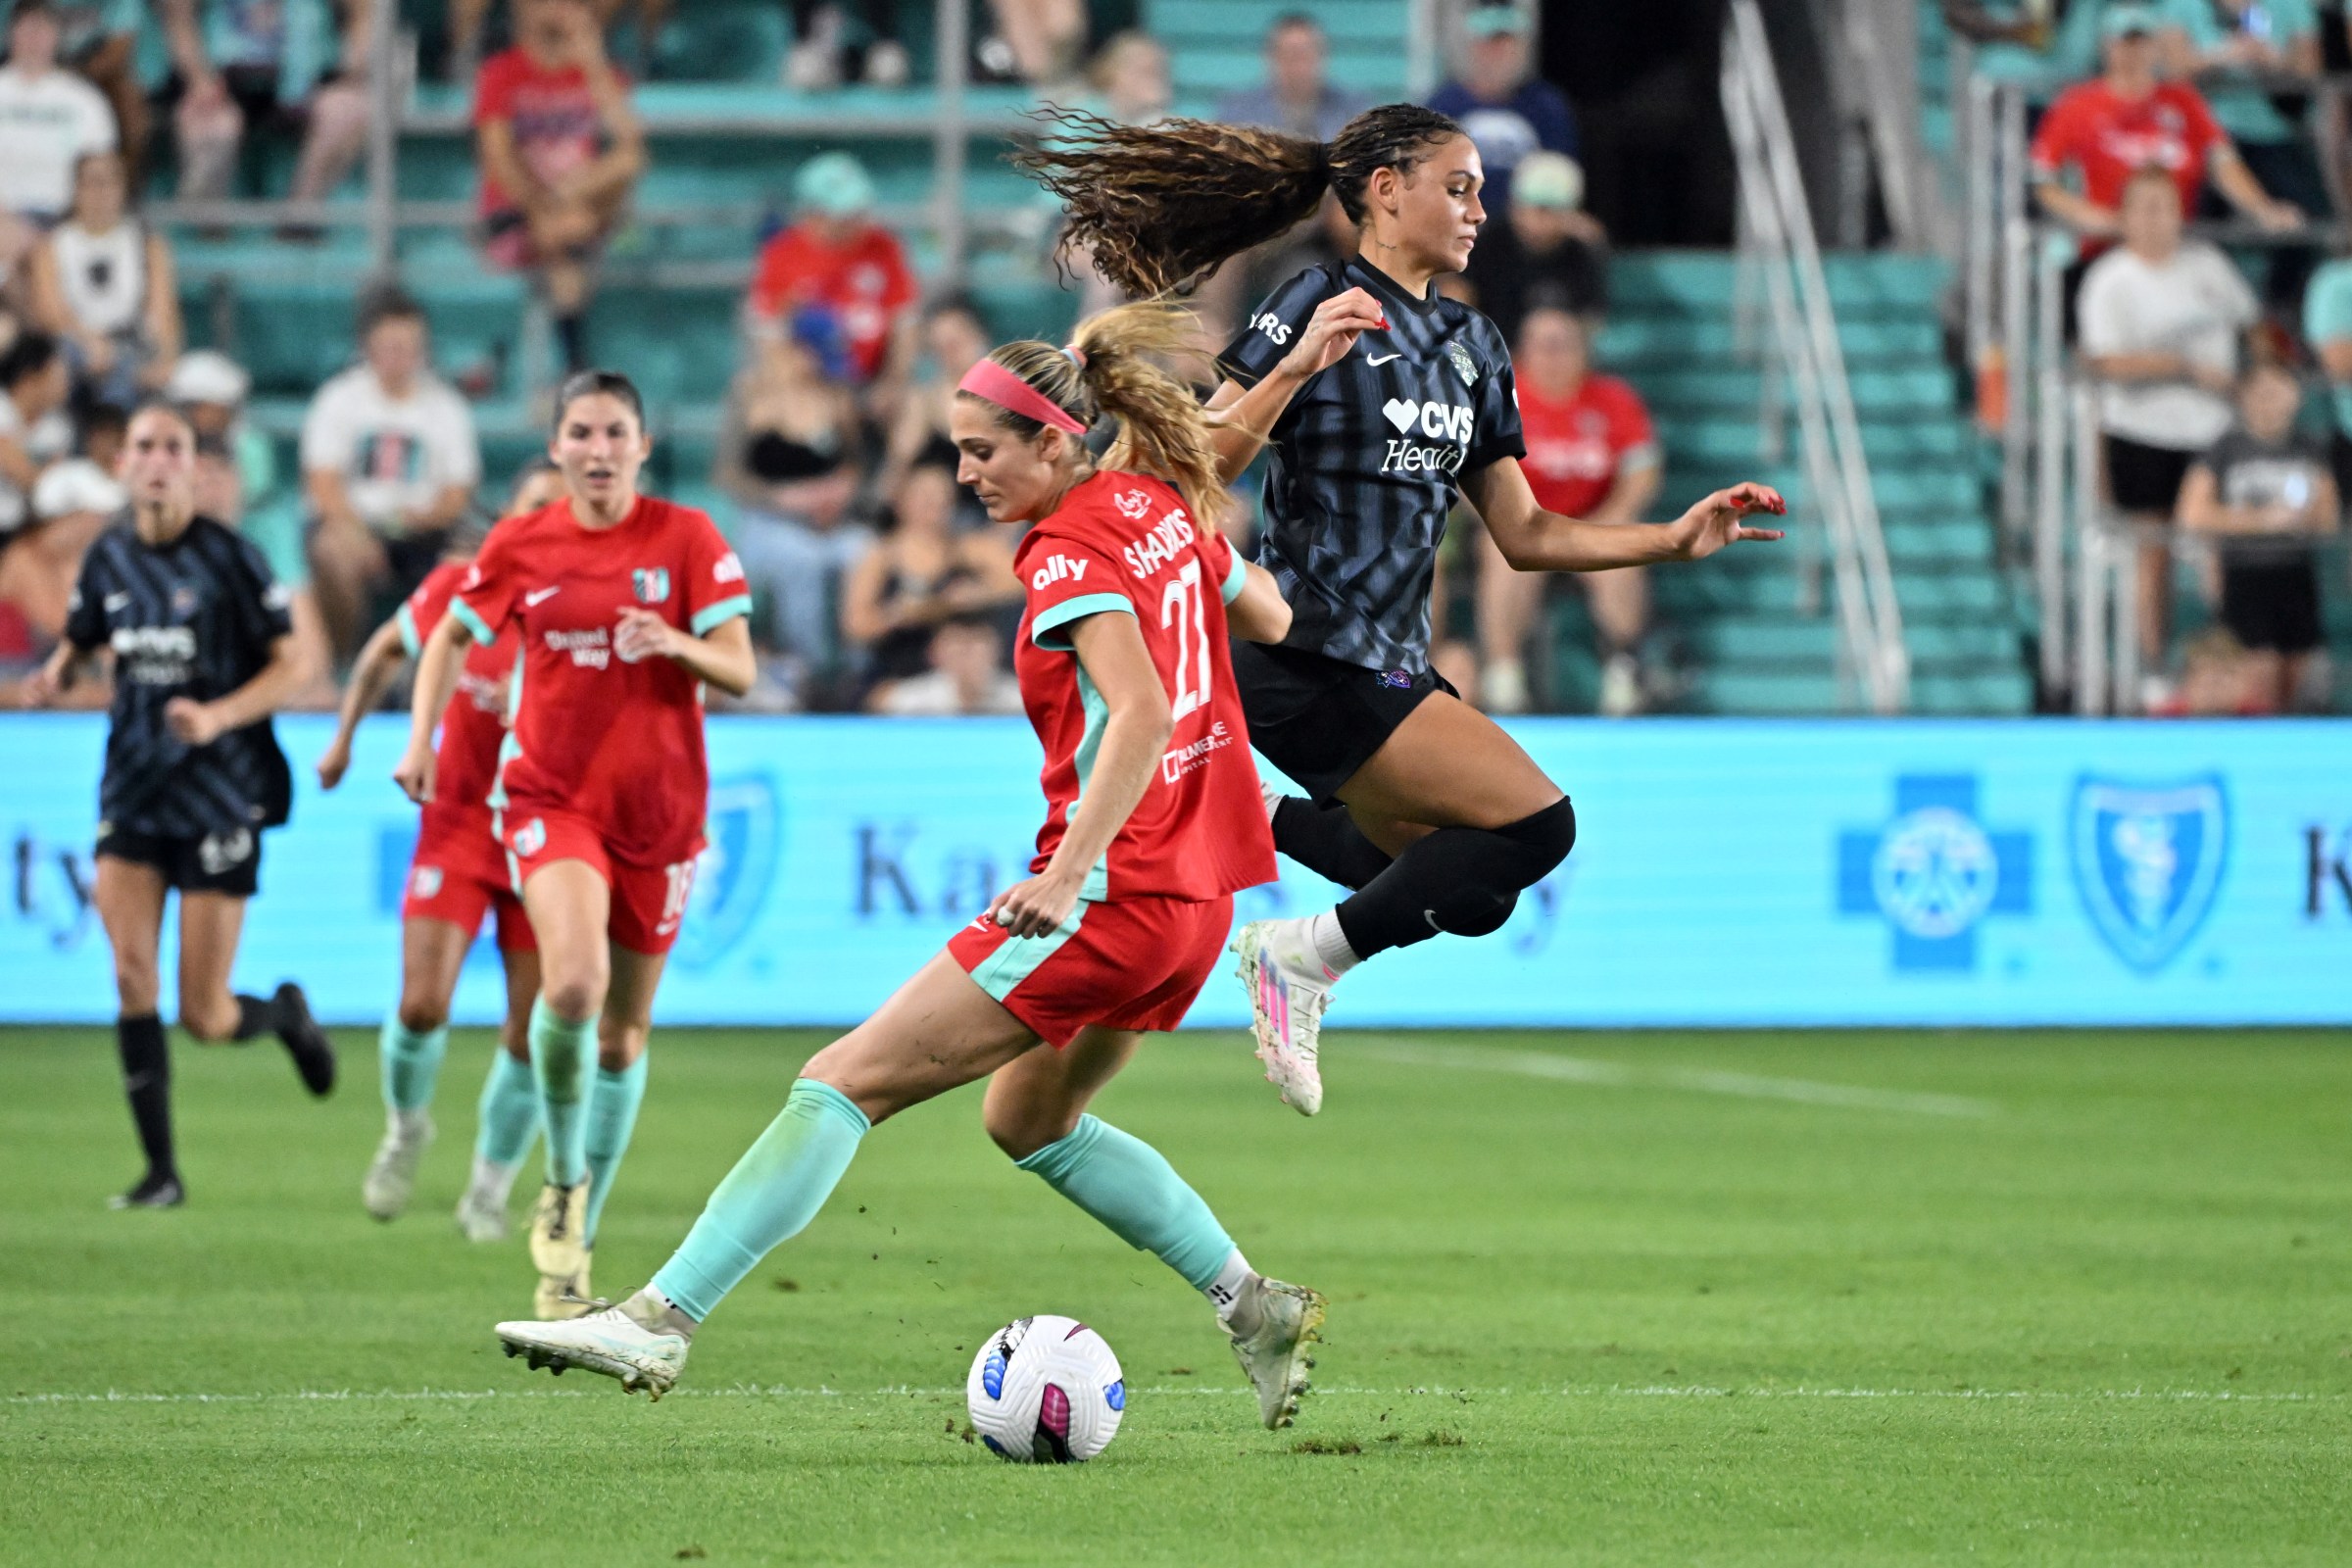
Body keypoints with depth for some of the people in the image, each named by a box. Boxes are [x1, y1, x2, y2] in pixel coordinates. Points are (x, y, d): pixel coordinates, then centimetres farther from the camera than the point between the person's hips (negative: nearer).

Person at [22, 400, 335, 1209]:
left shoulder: (229, 558, -8)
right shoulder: (108, 559, 5)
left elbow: (291, 666, -6)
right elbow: (79, 643, 20)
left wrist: (217, 716, -21)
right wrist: (54, 677, -3)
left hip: (218, 798, -4)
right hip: (131, 795, 4)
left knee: (204, 1017, -4)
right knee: (132, 977, -10)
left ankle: (287, 1012, 32)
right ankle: (160, 1169, -3)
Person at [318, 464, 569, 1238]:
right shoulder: (457, 590, -6)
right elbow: (388, 650, 15)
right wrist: (345, 734, 19)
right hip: (456, 826, 0)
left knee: (530, 1034, -2)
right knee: (422, 1006, -14)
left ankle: (491, 1186, 19)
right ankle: (407, 1125, 18)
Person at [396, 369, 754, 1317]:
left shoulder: (686, 539, -3)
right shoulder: (520, 546, 1)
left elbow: (740, 672, -5)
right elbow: (450, 639, 17)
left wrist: (675, 644, -25)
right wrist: (420, 739, 5)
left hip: (659, 805, 1)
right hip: (550, 794, -1)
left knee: (623, 1031, 8)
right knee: (573, 981, -27)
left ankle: (573, 1246, 23)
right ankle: (564, 1181, -4)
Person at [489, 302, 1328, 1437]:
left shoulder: (1071, 555, -13)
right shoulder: (1164, 504, 11)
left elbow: (1139, 713, -27)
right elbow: (1270, 619, 25)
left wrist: (1069, 875, -33)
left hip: (1113, 890, -9)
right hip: (1198, 890, 9)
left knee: (844, 1082, -10)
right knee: (1028, 1120, 28)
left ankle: (660, 1320, -15)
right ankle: (1256, 1308, 25)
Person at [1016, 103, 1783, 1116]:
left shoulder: (1473, 345, 15)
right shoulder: (1321, 303, -8)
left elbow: (1523, 533, 16)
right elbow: (1202, 466, -16)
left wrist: (1675, 540, 6)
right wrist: (1297, 367, -30)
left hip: (1390, 663, 9)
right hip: (1309, 659, -9)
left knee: (1472, 894, 11)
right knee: (1535, 823, -16)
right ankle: (1306, 958, -7)